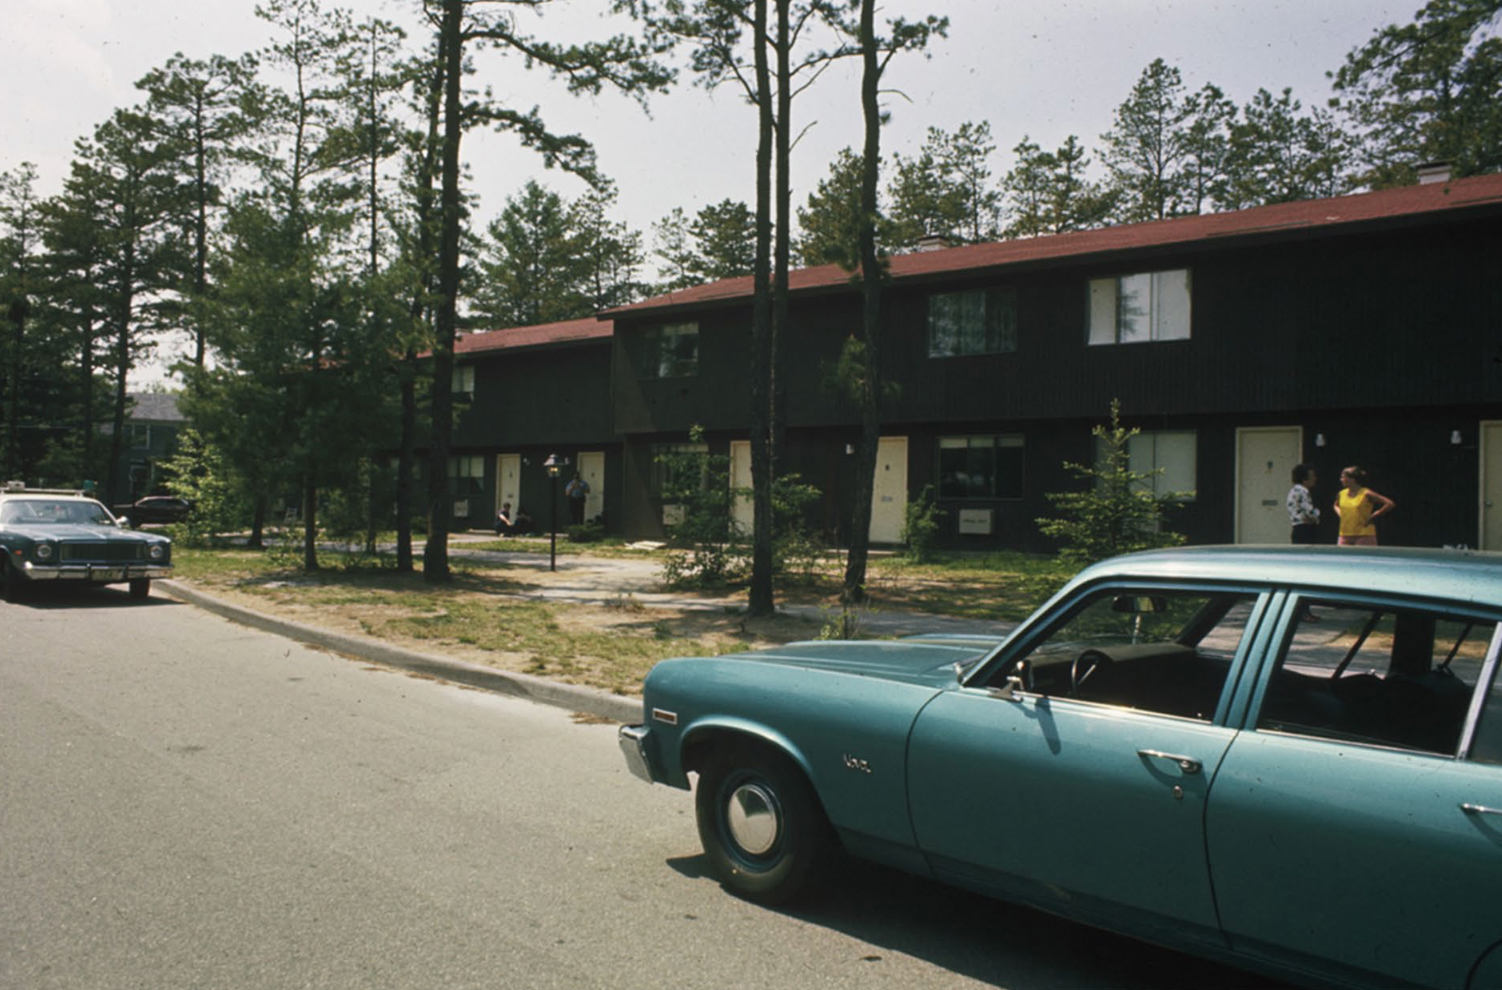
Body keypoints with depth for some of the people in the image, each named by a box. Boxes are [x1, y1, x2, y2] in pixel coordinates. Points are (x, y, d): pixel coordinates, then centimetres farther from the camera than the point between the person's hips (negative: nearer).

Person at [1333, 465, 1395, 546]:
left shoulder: (1366, 494, -10)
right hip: (1345, 536, 5)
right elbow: (1336, 505, 32)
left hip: (1364, 536, -5)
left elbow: (1390, 504, -12)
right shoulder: (1341, 494, 7)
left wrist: (1373, 516, -11)